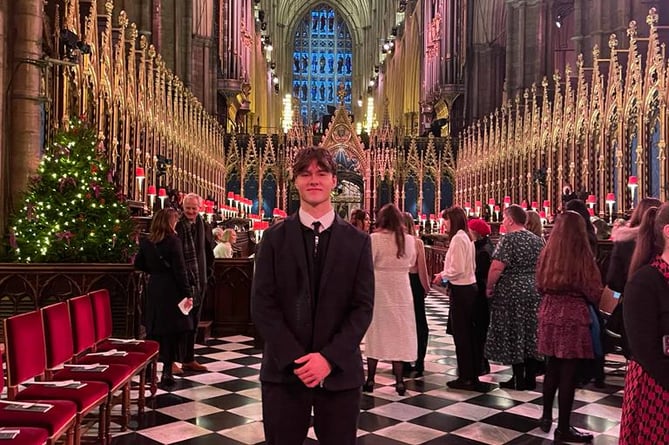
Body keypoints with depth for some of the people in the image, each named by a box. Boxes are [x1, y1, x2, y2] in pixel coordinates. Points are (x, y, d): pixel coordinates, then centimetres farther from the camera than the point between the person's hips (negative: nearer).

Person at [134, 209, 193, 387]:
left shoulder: (146, 242, 4)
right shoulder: (173, 241, -13)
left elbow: (138, 263, 12)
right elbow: (180, 270, -15)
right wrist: (187, 294, -11)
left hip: (153, 289, 6)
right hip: (171, 290, -6)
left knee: (154, 328, 16)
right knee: (173, 329, 2)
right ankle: (167, 371, 3)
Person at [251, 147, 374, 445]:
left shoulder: (357, 241, 2)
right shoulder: (275, 237, 1)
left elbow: (363, 307, -2)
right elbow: (262, 305, -3)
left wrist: (330, 357, -14)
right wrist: (294, 359, -12)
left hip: (340, 371, 0)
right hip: (284, 370, 0)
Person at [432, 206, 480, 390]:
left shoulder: (457, 239, -15)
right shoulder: (466, 237, 13)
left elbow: (457, 269, -20)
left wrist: (442, 275, -4)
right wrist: (446, 273, 13)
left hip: (460, 289, -9)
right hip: (469, 287, 9)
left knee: (460, 334, 0)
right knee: (469, 333, 14)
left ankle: (465, 378, 7)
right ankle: (473, 375, 21)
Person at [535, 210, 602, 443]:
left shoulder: (547, 255, 2)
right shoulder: (583, 257, -13)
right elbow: (594, 294, -9)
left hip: (549, 316, 6)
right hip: (574, 318, -5)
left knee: (552, 369, 19)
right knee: (568, 374, 3)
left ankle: (546, 417, 30)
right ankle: (563, 429, 11)